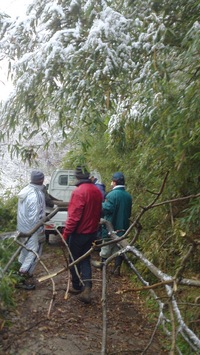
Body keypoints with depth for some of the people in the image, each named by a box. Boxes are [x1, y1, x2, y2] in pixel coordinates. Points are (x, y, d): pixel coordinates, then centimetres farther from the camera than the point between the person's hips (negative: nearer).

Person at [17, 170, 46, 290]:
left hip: (23, 227, 10)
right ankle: (22, 278, 8)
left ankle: (22, 272, 38)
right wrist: (41, 233, -19)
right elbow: (34, 217, -27)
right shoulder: (35, 195, -27)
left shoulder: (27, 190, 3)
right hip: (32, 230, -10)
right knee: (34, 253, 2)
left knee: (26, 251, 23)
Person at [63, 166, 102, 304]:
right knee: (85, 260, 14)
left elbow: (73, 216, -22)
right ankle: (87, 288, 1)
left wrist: (66, 233, -12)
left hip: (79, 233, -6)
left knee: (75, 260, 14)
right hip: (92, 232, 6)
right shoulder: (97, 191, 2)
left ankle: (76, 286, 30)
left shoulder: (79, 192, -21)